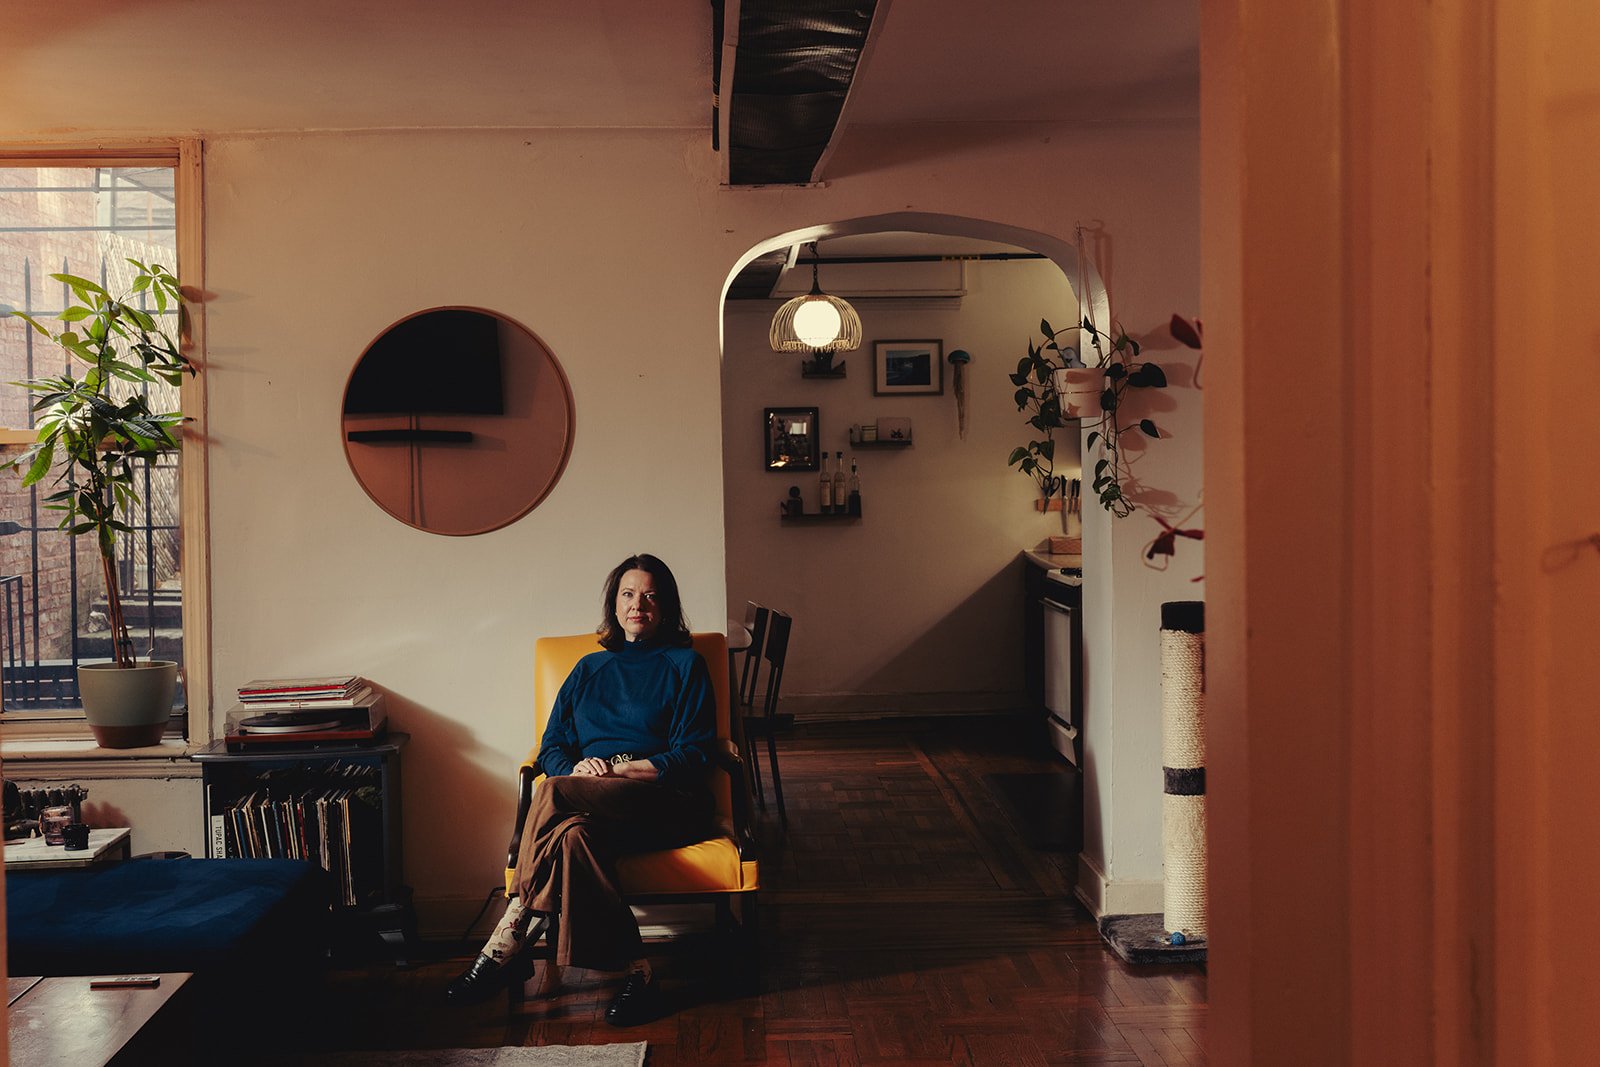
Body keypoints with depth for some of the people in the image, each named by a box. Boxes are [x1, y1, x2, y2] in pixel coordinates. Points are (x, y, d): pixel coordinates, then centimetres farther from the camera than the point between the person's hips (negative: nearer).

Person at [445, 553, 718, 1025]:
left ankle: (508, 943, -30)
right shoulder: (590, 669, 26)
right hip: (593, 806, 4)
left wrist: (614, 767, -11)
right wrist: (576, 770, -7)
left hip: (668, 802, -3)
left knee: (553, 794, -32)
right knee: (574, 833, -38)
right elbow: (551, 749, 18)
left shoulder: (685, 664, 13)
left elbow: (692, 757, 1)